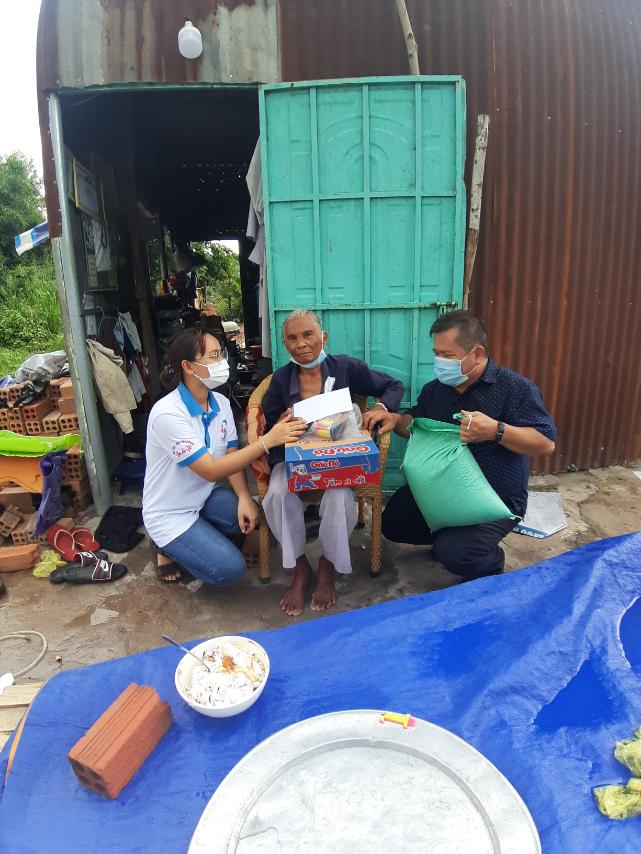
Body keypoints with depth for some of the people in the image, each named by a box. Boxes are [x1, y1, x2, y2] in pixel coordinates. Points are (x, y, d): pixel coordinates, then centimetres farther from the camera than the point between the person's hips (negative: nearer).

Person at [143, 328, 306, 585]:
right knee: (228, 569, -17)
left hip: (204, 497, 6)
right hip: (169, 513, -6)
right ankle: (167, 547, 9)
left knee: (251, 516, -19)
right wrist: (267, 440, -38)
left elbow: (232, 454, -3)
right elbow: (210, 470, -32)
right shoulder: (167, 413, -28)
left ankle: (206, 541, 9)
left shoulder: (220, 402, -5)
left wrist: (244, 497, -20)